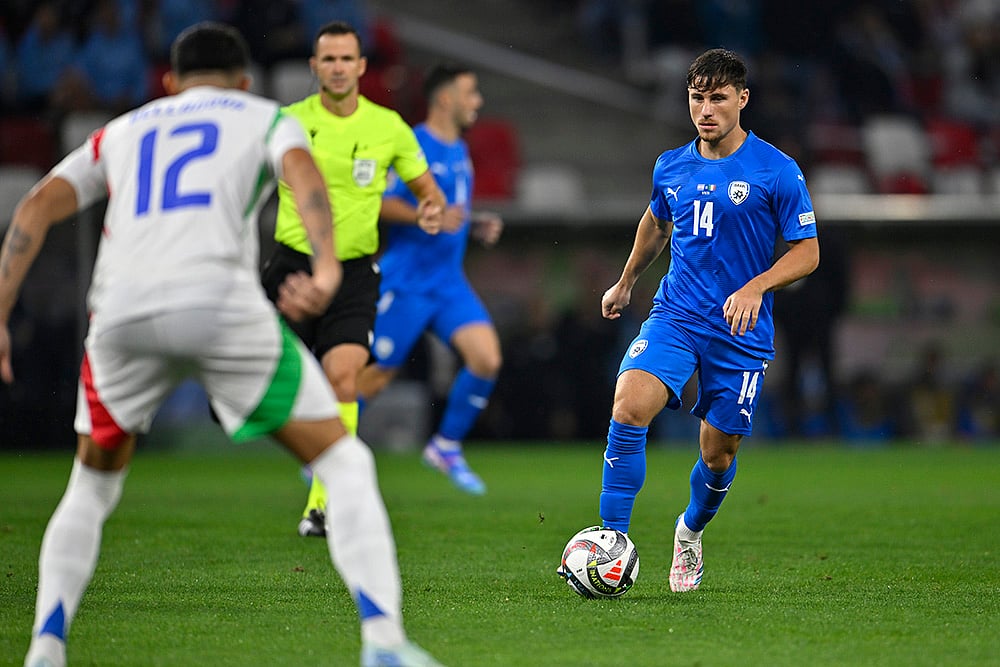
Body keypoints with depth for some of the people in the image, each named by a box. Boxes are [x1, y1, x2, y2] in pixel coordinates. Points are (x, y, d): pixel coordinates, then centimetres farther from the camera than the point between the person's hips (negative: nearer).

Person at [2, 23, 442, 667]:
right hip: (220, 300, -3)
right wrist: (327, 268, -18)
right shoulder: (267, 117, 23)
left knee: (93, 487, 26)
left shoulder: (120, 132, 32)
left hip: (119, 311, 3)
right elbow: (302, 172, -1)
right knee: (346, 463, 8)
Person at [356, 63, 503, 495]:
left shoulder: (460, 151, 14)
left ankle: (446, 447, 7)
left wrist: (476, 226, 8)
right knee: (379, 373, -1)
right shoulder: (413, 145, -12)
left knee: (487, 359, -9)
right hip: (405, 279, -7)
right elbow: (378, 203, -18)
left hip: (449, 282, 7)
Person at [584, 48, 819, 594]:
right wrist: (625, 282, 36)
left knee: (718, 453, 6)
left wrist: (756, 287, -20)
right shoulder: (671, 167, 6)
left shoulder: (777, 171, -7)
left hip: (741, 331, -2)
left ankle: (691, 530, 39)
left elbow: (807, 252, -5)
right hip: (674, 315, 2)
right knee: (629, 408, -23)